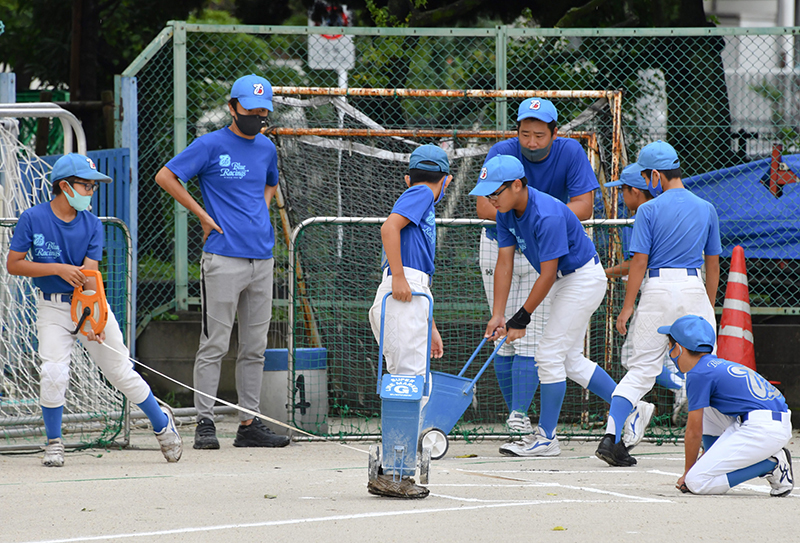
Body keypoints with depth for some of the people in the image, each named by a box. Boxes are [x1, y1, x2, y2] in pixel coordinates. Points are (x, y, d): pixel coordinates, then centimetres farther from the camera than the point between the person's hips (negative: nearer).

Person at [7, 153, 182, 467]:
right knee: (53, 373, -18)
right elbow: (13, 264, -10)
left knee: (121, 372, 3)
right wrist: (58, 269, -20)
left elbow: (89, 276, -12)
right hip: (53, 308, -1)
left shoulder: (92, 225, -4)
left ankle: (162, 422, 24)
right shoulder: (33, 219, -9)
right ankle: (54, 443, 2)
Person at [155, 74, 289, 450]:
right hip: (223, 259, -6)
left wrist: (261, 211, 15)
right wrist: (203, 216, -6)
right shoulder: (211, 145, -4)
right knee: (214, 344, -7)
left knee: (255, 347, 8)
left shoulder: (266, 148, 15)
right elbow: (165, 176, -5)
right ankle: (205, 423, -5)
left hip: (262, 259, 6)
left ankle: (249, 423, 12)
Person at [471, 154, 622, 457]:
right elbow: (504, 264, -3)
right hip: (565, 281, 9)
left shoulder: (547, 215, -31)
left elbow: (547, 275, -27)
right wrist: (498, 315, -8)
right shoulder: (507, 213, -4)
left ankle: (546, 438, -3)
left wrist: (522, 318, -22)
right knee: (570, 360, 12)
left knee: (550, 354, -10)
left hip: (584, 279, -9)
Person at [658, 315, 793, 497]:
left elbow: (694, 432, 0)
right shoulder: (718, 365, 24)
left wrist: (687, 473, 11)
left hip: (763, 431, -9)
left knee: (696, 483, -11)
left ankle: (772, 464, -9)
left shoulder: (698, 374, -4)